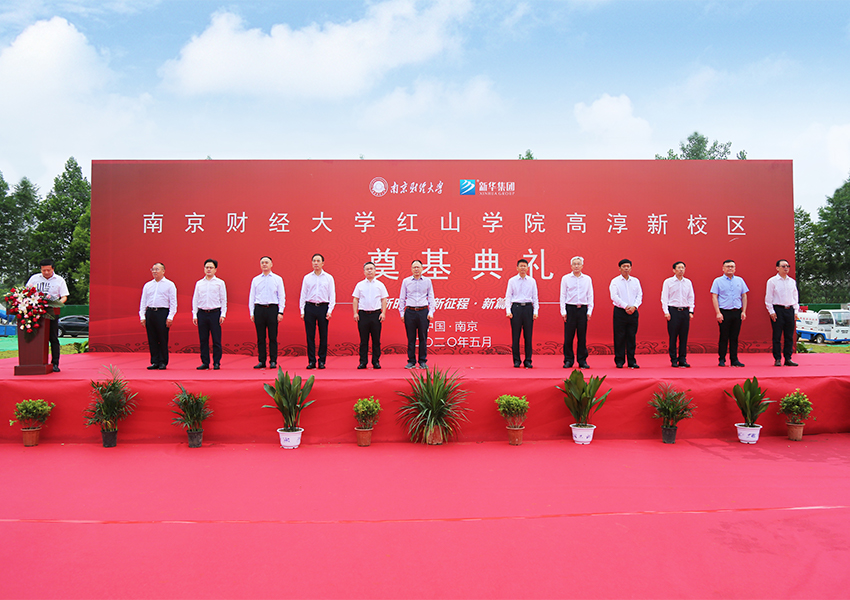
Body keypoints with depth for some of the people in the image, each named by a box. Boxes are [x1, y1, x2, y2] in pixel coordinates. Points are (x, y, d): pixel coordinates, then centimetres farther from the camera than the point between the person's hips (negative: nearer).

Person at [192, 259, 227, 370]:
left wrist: (223, 314, -4)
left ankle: (216, 362, 5)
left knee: (216, 339, -2)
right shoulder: (199, 283, 12)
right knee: (203, 339, 4)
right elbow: (195, 299, 13)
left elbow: (223, 300, 4)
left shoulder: (220, 283, 5)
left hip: (215, 313, -3)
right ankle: (205, 362, 11)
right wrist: (194, 315, 5)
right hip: (202, 313, 3)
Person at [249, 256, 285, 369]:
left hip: (272, 309, -2)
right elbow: (252, 297, 12)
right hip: (259, 309, 2)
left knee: (273, 337, -2)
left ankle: (273, 361, 4)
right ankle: (261, 361, 10)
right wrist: (251, 312, 4)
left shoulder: (277, 279, 7)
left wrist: (280, 312, -4)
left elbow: (282, 296, 5)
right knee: (260, 337, 4)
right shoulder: (255, 280, 11)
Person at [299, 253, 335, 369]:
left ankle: (322, 361, 9)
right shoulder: (307, 277, 9)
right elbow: (303, 295, 10)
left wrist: (329, 310, -4)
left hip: (323, 307, -1)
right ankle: (311, 361, 8)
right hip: (309, 307, 1)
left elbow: (332, 295, 5)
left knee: (323, 336, 1)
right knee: (310, 336, 1)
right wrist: (302, 310, 2)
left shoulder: (329, 277, 6)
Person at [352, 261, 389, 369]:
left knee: (376, 339, 1)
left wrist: (383, 313, -3)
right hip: (363, 314, 0)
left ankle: (376, 361, 8)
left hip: (376, 314, 0)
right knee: (363, 340, 2)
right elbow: (355, 300, 10)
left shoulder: (380, 285, 8)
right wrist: (355, 313, 0)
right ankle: (363, 362, 7)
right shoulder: (360, 285, 9)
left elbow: (384, 300, 7)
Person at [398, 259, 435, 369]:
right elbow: (402, 298, 11)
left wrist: (431, 312, 2)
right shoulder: (406, 281, 7)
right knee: (411, 338, 2)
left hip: (423, 311, 0)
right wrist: (401, 313, 5)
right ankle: (411, 361, 9)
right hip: (410, 311, 0)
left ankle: (423, 361, 10)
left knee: (423, 338, 2)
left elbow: (431, 297, 10)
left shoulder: (427, 281, 8)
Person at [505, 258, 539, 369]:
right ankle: (516, 360, 9)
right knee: (515, 335, 0)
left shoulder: (532, 281, 8)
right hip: (516, 307, -1)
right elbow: (508, 296, 4)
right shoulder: (512, 281, 5)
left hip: (528, 308, 1)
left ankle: (528, 361, 9)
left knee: (528, 335, 2)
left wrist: (535, 311, 1)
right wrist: (508, 310, -6)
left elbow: (535, 297, 10)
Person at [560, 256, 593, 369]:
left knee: (582, 336, 2)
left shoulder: (587, 279, 9)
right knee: (568, 336, -2)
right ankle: (568, 360, 7)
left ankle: (582, 361, 9)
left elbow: (590, 296, 10)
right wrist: (563, 311, -3)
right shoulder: (565, 278, 5)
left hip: (583, 309, 1)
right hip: (570, 309, -1)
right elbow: (563, 295, 4)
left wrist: (589, 311, 2)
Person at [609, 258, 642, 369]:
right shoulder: (615, 281, 1)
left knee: (632, 337, 5)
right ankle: (619, 361, 6)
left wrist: (634, 306, -10)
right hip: (620, 311, -3)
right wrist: (625, 306, -15)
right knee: (619, 337, -1)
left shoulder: (635, 281, 12)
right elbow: (614, 296, -8)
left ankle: (631, 361, 11)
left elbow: (639, 295, 6)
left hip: (633, 312, 3)